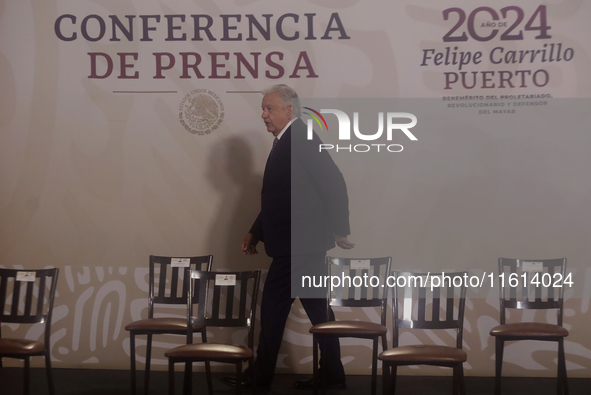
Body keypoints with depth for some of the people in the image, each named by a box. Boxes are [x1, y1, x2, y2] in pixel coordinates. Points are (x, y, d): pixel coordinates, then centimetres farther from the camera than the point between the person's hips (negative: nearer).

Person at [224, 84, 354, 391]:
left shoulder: (301, 137, -13)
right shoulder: (285, 143, 15)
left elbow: (334, 183, -20)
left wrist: (339, 230, -18)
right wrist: (256, 233, 18)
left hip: (297, 247, -9)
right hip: (297, 246, 9)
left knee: (274, 311, -1)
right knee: (318, 311, 11)